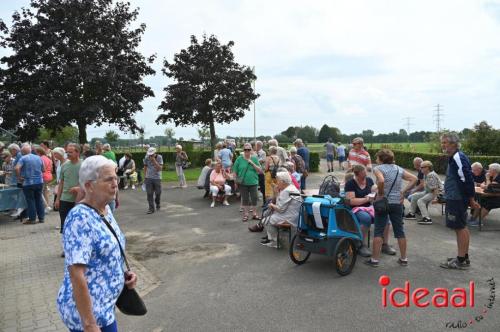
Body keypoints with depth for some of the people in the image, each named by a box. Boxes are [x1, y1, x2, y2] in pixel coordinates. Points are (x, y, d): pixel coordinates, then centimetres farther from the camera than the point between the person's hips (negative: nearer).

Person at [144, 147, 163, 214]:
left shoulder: (159, 157, -10)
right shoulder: (146, 158, -2)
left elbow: (159, 168, -17)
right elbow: (145, 168, 10)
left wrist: (154, 161, -26)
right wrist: (144, 177, 9)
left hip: (157, 178, -1)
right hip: (148, 178, 1)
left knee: (158, 193, 7)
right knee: (149, 194, -3)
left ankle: (157, 204, 35)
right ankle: (151, 208, 2)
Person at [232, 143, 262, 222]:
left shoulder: (254, 159, 3)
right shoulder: (239, 159, -1)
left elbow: (260, 170, -2)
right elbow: (235, 171, 3)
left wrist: (252, 163, -12)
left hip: (253, 183, 1)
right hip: (243, 183, -1)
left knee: (254, 199, 5)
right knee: (245, 199, 8)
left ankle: (254, 214, 19)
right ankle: (245, 215, 20)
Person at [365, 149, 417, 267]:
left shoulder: (379, 168, -7)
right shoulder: (399, 169, 10)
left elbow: (381, 180, -27)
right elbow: (414, 179, 5)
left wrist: (380, 193, -14)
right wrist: (404, 191, 2)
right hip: (397, 203, 5)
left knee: (378, 231, 1)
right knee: (399, 231, 12)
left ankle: (374, 260, 3)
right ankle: (403, 259, 20)